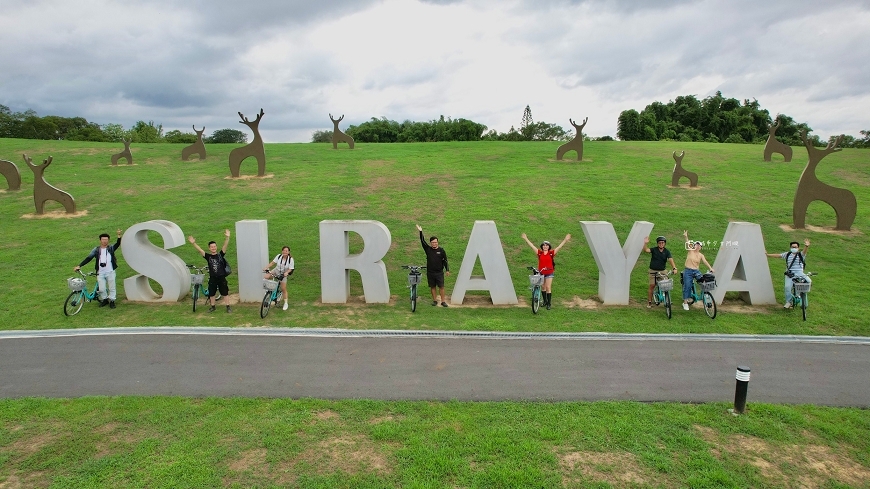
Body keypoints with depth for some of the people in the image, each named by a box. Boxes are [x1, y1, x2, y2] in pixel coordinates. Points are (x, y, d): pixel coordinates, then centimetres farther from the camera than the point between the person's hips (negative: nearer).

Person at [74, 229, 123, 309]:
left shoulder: (111, 248, 5)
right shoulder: (96, 250, 6)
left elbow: (117, 244, -13)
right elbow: (88, 258, 2)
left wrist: (119, 236, -30)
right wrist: (79, 266, -8)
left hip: (110, 272, -1)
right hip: (100, 273, 1)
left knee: (111, 287, 6)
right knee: (102, 289, 3)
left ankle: (112, 301, 19)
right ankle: (104, 299, 27)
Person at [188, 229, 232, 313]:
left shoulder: (220, 255, -3)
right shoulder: (208, 256, 0)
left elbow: (225, 246, -15)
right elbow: (199, 250, -10)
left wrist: (227, 237, -30)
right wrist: (193, 243, -25)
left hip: (221, 278, -2)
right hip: (212, 278, 2)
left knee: (225, 293, 3)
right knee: (211, 293, 13)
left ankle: (228, 306, 11)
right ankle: (212, 306, 29)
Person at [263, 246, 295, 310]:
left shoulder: (290, 259, -20)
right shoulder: (279, 256, -15)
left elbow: (290, 269, -17)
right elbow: (272, 262, -13)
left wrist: (286, 272, -36)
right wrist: (266, 268, -25)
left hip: (283, 274, -3)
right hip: (276, 271, 3)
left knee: (283, 289, -1)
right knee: (265, 278, -20)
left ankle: (285, 303, 14)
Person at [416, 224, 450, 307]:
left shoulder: (441, 250, -1)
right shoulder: (428, 249, 3)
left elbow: (445, 260, 1)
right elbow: (422, 242, -7)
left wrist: (447, 270, -5)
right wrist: (421, 232, -16)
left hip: (439, 272, -2)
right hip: (430, 272, 2)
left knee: (441, 287, -2)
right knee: (432, 287, 8)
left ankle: (443, 301, 3)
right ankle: (435, 300, 19)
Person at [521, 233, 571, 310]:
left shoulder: (551, 253, -6)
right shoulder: (539, 253, -2)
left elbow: (559, 247, -7)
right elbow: (532, 246, 2)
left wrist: (565, 240, -12)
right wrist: (526, 239, 4)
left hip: (549, 273, -3)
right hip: (541, 273, 3)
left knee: (548, 288, -4)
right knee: (542, 287, 14)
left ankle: (549, 303, 3)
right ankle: (545, 301, 31)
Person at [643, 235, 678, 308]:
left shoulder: (667, 251, -2)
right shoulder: (654, 250, -5)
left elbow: (671, 260, -14)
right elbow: (646, 250, -21)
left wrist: (674, 268, -29)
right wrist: (645, 243, -39)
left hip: (662, 271, 2)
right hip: (653, 271, -2)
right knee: (652, 286, -4)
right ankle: (649, 302, 4)